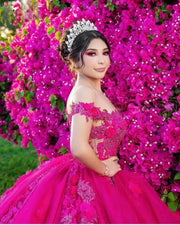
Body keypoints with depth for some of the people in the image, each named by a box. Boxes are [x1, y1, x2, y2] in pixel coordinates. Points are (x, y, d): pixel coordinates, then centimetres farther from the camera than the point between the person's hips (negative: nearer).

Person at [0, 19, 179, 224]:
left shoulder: (95, 91, 8)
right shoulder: (84, 93, -20)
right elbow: (79, 149, -30)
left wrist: (106, 166, 13)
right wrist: (104, 169, -16)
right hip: (88, 184, -9)